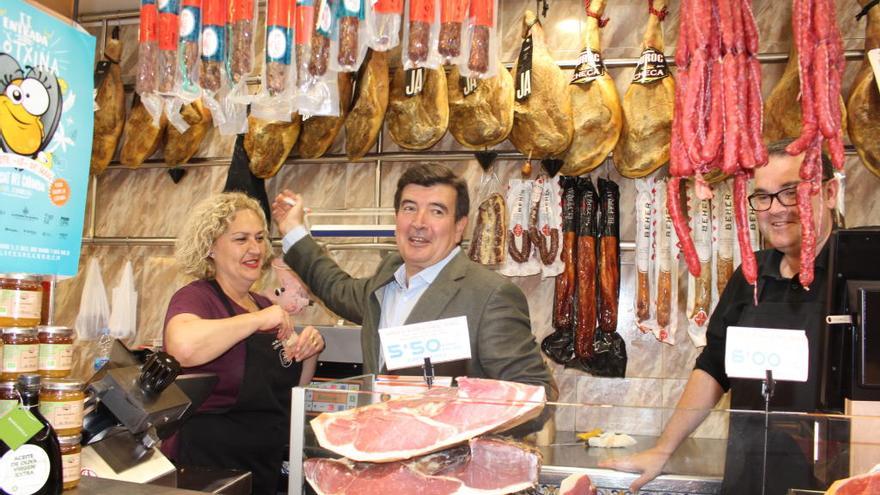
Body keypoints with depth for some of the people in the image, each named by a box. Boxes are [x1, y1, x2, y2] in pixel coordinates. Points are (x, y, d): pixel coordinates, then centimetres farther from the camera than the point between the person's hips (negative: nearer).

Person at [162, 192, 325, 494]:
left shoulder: (264, 306, 7)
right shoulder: (196, 297, -13)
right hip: (207, 467, -7)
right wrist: (258, 320, -27)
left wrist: (309, 354, -2)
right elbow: (183, 347, -38)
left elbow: (291, 391, 17)